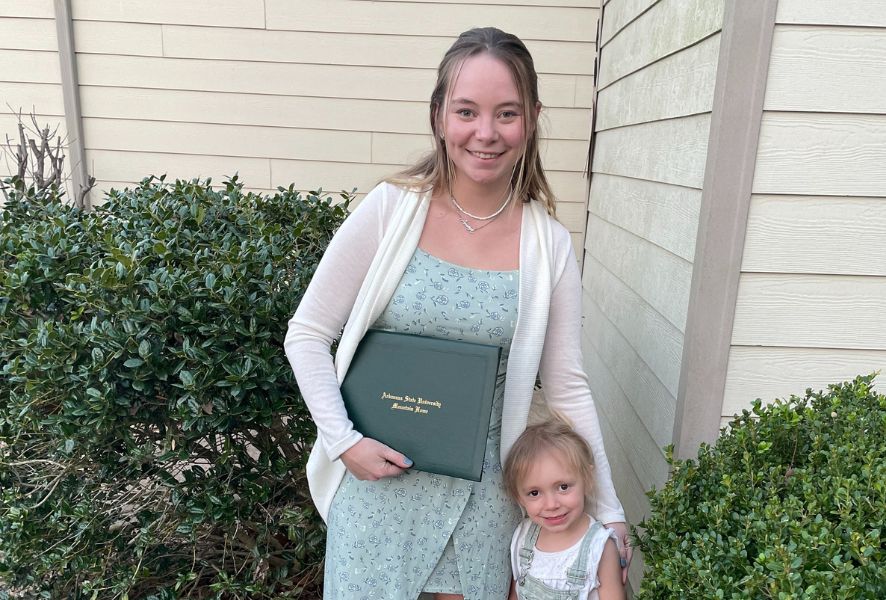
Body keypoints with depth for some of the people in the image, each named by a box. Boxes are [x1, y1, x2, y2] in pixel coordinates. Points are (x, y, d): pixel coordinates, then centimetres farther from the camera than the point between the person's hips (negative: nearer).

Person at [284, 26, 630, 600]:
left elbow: (568, 387, -1)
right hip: (378, 472, -1)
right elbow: (308, 334, -5)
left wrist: (609, 510, 1)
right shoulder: (390, 210, -12)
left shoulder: (550, 245, -7)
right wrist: (345, 441, -14)